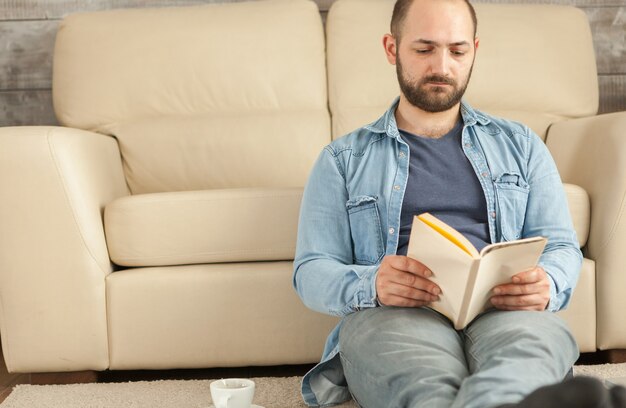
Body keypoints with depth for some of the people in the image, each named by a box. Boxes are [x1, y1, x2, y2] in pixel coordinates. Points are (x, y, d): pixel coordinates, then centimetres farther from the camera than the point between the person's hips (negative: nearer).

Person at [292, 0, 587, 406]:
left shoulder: (520, 145, 25)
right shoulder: (342, 159, 20)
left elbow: (562, 244, 17)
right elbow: (311, 271, 10)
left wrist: (546, 286, -10)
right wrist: (370, 285, -15)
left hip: (502, 309, 2)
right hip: (391, 313, -2)